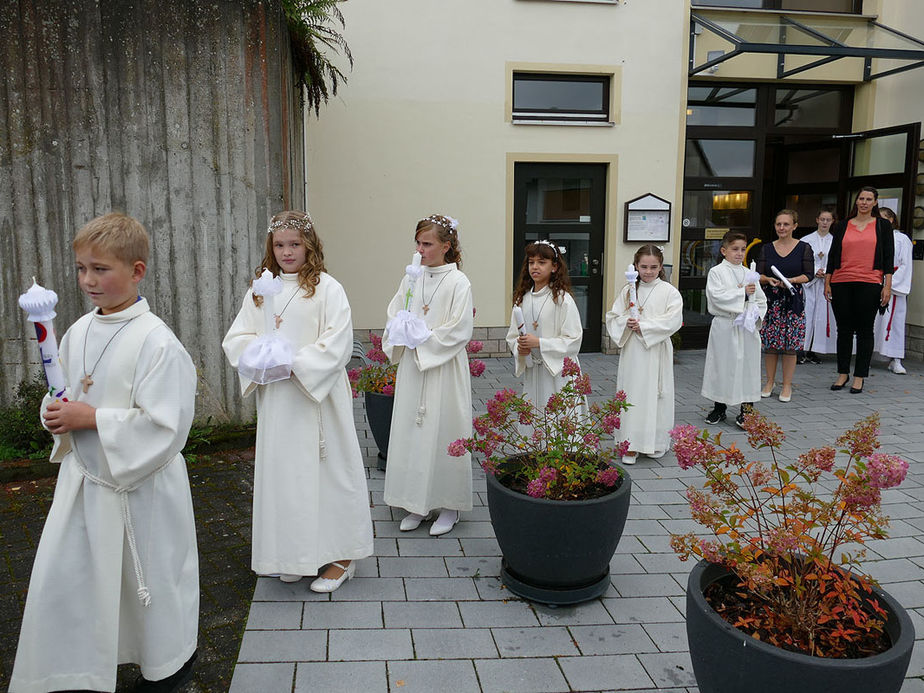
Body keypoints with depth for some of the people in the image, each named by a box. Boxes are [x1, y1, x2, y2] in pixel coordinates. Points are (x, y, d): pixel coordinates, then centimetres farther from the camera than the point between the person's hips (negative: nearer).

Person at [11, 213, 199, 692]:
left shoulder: (155, 341, -20)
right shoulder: (78, 332, 3)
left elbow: (164, 424, -23)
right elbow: (62, 395, 17)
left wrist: (93, 418, -22)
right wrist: (55, 413, -5)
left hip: (141, 486, -6)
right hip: (82, 478, 7)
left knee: (151, 579, 11)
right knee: (59, 580, 13)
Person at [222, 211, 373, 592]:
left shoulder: (327, 289, -6)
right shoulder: (260, 291, 11)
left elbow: (337, 346, -13)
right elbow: (235, 339, 7)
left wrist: (293, 364, -18)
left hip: (316, 396, -5)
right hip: (274, 400, 5)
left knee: (324, 470, 1)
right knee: (281, 471, 11)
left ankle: (338, 556, 17)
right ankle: (295, 554, 28)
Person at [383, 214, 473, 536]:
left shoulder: (458, 282, -9)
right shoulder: (411, 278, 7)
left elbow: (459, 331, -14)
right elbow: (394, 316, 10)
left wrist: (421, 335, -13)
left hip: (444, 368, -5)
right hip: (412, 367, 6)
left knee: (443, 431, 1)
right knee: (411, 431, 9)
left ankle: (449, 505, 16)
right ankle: (417, 503, 22)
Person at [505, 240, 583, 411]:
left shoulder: (562, 299, -9)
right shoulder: (523, 298, 8)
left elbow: (573, 340, -13)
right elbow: (512, 336, 13)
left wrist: (539, 343, -18)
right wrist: (519, 348, -8)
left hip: (558, 373, -5)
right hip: (531, 372, 5)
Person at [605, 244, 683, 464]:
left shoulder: (669, 292, -2)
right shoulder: (628, 290, 8)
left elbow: (673, 320, -12)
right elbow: (613, 316, 7)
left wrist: (643, 326, -16)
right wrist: (626, 322, -13)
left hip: (656, 352, -2)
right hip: (631, 351, 3)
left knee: (655, 395, 3)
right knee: (631, 395, 4)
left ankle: (656, 443, 19)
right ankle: (631, 445, 11)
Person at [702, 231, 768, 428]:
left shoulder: (749, 274, 11)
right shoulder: (716, 272, -2)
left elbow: (761, 300, 13)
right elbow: (717, 296, -17)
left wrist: (757, 314, -7)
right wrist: (742, 293, -15)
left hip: (747, 328, 3)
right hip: (724, 327, -3)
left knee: (747, 365, 3)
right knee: (721, 366, 6)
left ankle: (746, 410, 11)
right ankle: (719, 408, 20)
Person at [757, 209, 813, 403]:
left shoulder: (804, 248, 2)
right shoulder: (767, 248, 9)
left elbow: (809, 274, -2)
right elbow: (759, 274, 6)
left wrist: (791, 280, -17)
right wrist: (769, 280, -14)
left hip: (793, 300, -2)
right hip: (771, 299, 2)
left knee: (790, 345, -1)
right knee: (769, 343, 3)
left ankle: (787, 385, 10)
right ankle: (769, 383, 17)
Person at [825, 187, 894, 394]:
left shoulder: (883, 225, 7)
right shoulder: (842, 226, 11)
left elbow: (888, 257, 4)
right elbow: (832, 255, 12)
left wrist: (887, 285, -3)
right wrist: (827, 283, 6)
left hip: (869, 284, -2)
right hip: (841, 283, 2)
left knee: (864, 331, 2)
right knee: (844, 329, 7)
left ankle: (859, 377, 10)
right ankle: (843, 373, 18)